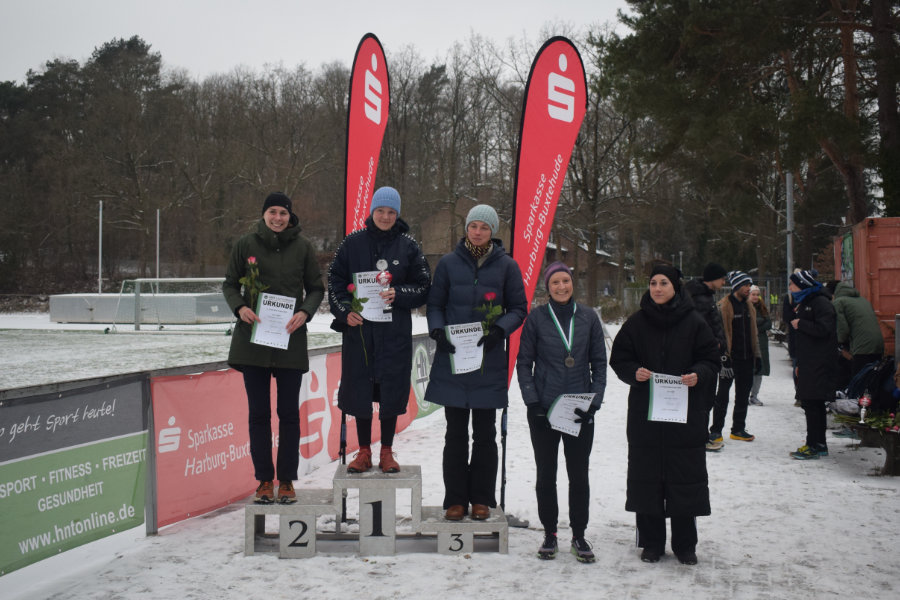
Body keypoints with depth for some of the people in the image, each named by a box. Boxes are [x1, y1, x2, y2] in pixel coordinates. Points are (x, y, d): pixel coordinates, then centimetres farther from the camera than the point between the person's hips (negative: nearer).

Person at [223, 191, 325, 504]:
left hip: (290, 339, 0)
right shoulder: (246, 244, 2)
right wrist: (239, 307, -11)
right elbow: (230, 283, 9)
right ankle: (264, 479, 16)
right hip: (252, 338, 0)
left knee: (289, 412, 4)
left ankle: (287, 480, 15)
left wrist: (305, 312, -11)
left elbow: (316, 288, 8)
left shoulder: (302, 247, 2)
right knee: (259, 412, 6)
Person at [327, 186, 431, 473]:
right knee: (359, 389, 4)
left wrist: (398, 294, -13)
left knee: (391, 390, 2)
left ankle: (387, 452, 17)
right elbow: (335, 280, 7)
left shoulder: (408, 245, 3)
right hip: (358, 328, 1)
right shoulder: (353, 242, 5)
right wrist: (344, 311, -7)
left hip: (394, 331, -1)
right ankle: (364, 452, 18)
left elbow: (424, 287, 4)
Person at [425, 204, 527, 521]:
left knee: (484, 433, 7)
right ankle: (455, 499, 15)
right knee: (455, 433, 6)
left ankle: (481, 498, 18)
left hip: (489, 361, 0)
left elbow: (519, 308, 6)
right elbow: (434, 304, 9)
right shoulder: (448, 263, 5)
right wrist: (438, 331, -10)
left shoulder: (506, 265, 3)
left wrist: (500, 329, -12)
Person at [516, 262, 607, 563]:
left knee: (579, 473, 7)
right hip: (543, 409, -1)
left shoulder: (588, 317, 3)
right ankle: (549, 534, 22)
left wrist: (595, 400, -6)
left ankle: (579, 535, 21)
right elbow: (524, 363, 2)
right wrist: (532, 401, -8)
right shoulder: (536, 318, -1)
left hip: (580, 411, 1)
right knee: (546, 474, 8)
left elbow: (599, 362, 6)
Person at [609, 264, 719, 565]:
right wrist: (634, 372, -12)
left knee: (686, 476, 3)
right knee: (646, 477, 5)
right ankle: (651, 542, 17)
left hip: (686, 412, -1)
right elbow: (619, 359, 8)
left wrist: (698, 375, -16)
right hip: (644, 413, 1)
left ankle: (685, 544, 17)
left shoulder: (693, 322, 2)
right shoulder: (636, 322, 6)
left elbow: (711, 360, 4)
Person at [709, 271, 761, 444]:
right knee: (723, 394, -2)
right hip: (730, 358, -7)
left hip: (746, 358, 7)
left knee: (743, 395, 11)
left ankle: (738, 429, 21)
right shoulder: (724, 306, -8)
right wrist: (723, 355, -18)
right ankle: (716, 430, 5)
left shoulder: (749, 306, 15)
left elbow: (753, 333, 21)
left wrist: (757, 355, 16)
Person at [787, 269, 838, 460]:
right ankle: (818, 444, 18)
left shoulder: (821, 303, -11)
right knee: (810, 403, 11)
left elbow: (823, 329, -24)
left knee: (813, 403, -9)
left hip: (819, 364, -10)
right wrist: (799, 363, 21)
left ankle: (815, 446, -6)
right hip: (808, 363, 10)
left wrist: (800, 324, -12)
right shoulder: (804, 303, 19)